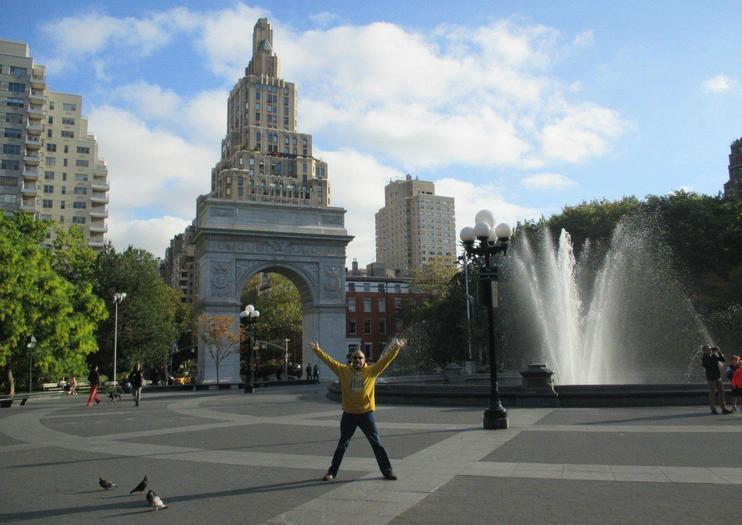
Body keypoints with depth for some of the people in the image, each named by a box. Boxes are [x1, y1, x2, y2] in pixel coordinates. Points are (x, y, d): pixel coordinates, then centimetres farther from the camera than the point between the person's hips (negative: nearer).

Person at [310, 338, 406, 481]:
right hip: (348, 415, 1)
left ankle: (387, 471, 15)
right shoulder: (344, 370, -1)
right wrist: (317, 350, -3)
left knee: (377, 444, 5)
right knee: (342, 445, 12)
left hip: (366, 413, -1)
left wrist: (397, 347, -12)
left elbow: (386, 359, -6)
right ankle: (332, 472, 23)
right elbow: (329, 360, 0)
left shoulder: (371, 370, -2)